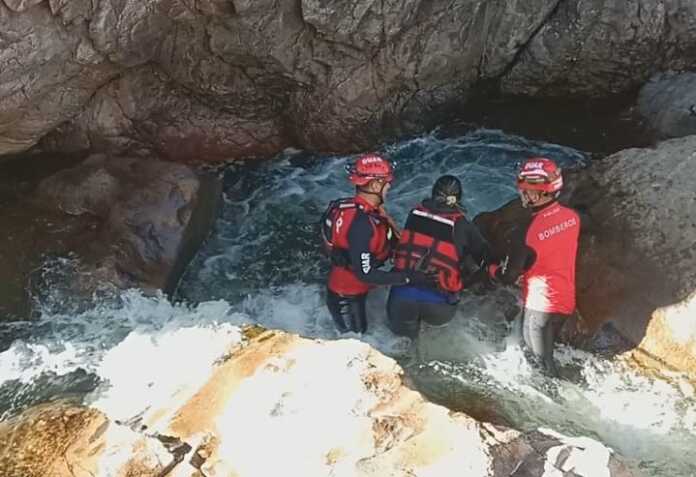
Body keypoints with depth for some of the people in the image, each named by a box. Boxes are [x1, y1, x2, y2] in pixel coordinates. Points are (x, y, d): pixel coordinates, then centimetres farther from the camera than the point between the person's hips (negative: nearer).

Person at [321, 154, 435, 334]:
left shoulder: (360, 207, -9)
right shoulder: (360, 224, -37)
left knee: (358, 333, 30)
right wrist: (409, 277, -31)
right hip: (347, 297, -9)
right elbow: (365, 274, -33)